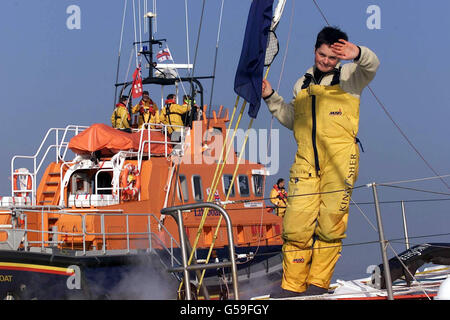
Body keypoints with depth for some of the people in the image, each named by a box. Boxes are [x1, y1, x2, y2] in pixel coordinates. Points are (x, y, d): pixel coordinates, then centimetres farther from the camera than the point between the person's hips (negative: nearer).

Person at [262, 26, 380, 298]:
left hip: (340, 160, -3)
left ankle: (319, 283, 5)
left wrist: (358, 54, -35)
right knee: (296, 223, -5)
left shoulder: (349, 77, 9)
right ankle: (292, 285, 3)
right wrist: (271, 98, 21)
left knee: (330, 224, -6)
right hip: (306, 163, 4)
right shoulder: (302, 85, 22)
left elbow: (371, 66, -13)